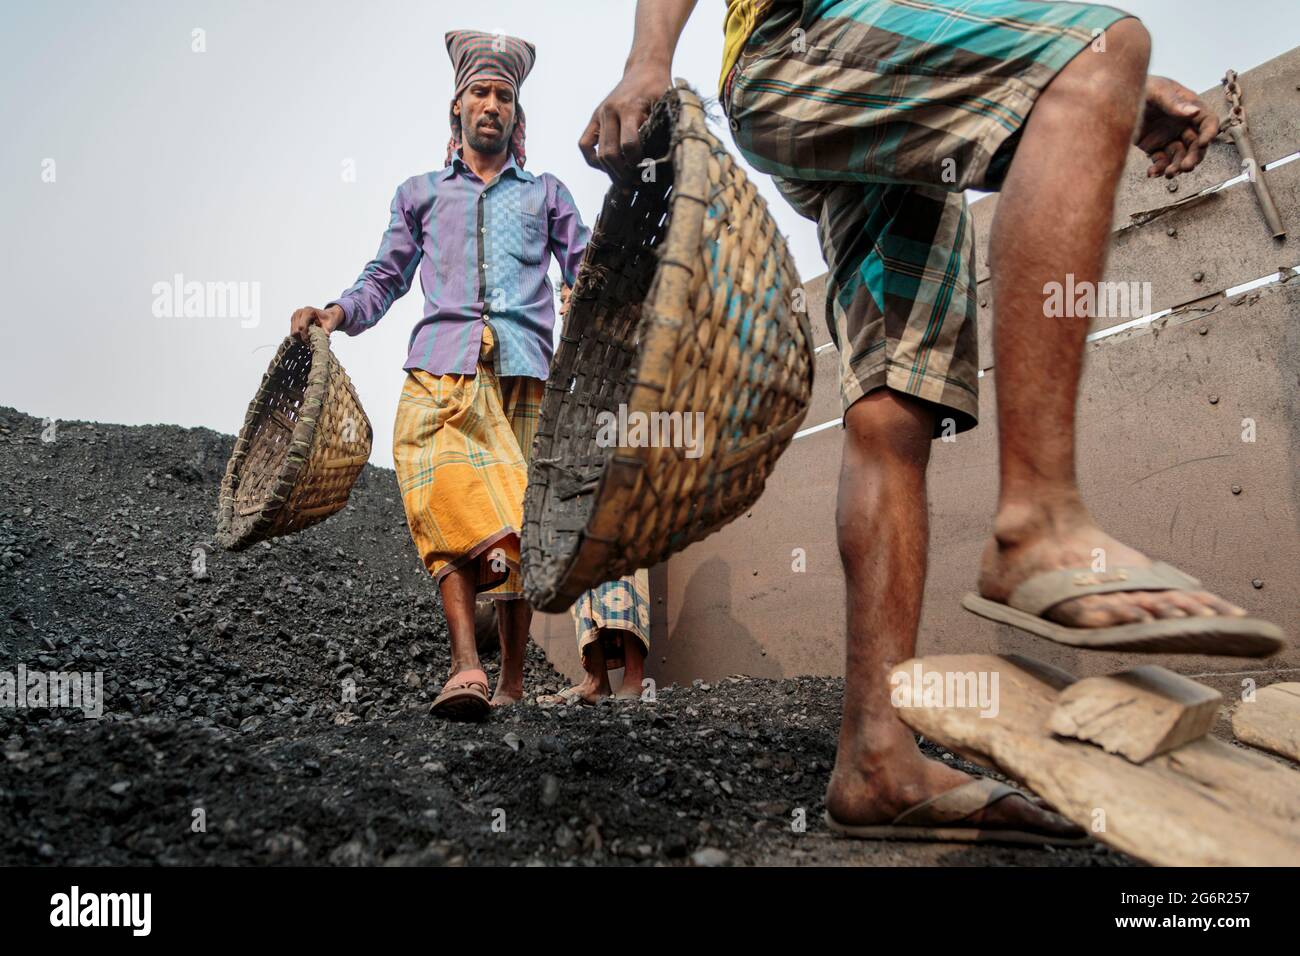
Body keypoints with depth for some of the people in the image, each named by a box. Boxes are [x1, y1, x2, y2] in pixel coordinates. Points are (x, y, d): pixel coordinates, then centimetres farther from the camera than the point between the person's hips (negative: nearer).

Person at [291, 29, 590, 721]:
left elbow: (588, 274, 21)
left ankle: (512, 677, 1)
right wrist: (338, 312, 6)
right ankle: (466, 666, -32)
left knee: (516, 521, -6)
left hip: (522, 374, 1)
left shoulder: (546, 193, 27)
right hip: (440, 372, 0)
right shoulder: (420, 193, 27)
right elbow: (386, 277, 25)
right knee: (446, 503, -23)